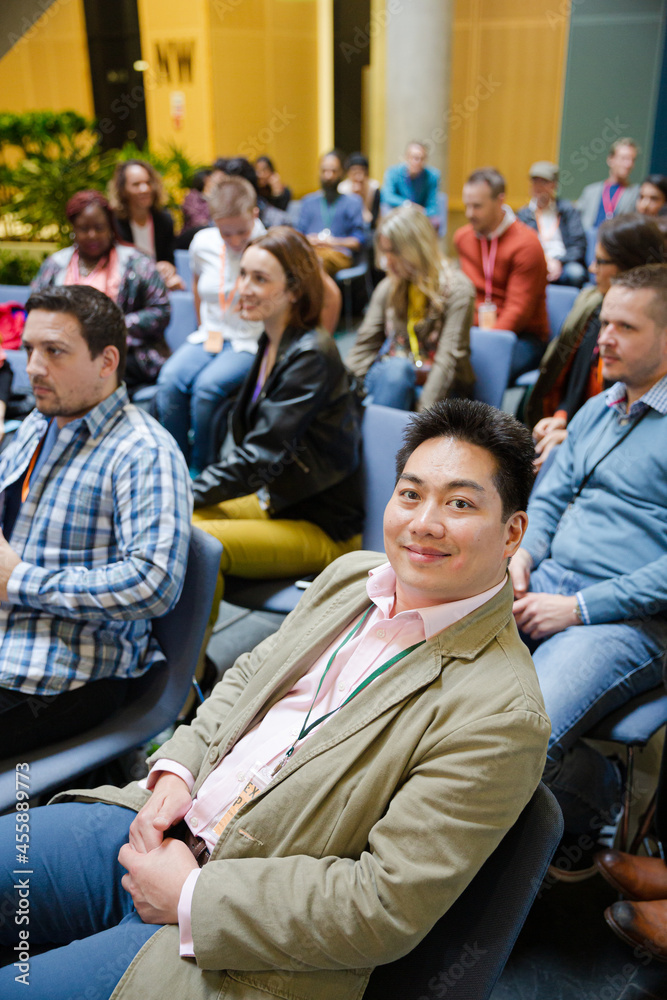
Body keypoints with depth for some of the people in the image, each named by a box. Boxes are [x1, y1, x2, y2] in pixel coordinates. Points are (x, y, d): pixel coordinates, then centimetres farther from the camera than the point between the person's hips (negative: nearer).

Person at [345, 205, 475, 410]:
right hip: (390, 378, 3)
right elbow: (365, 343, 7)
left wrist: (424, 412, -24)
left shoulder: (457, 289, -7)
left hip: (438, 387, -3)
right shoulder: (388, 288, 10)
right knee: (396, 366, -33)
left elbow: (449, 357, -15)